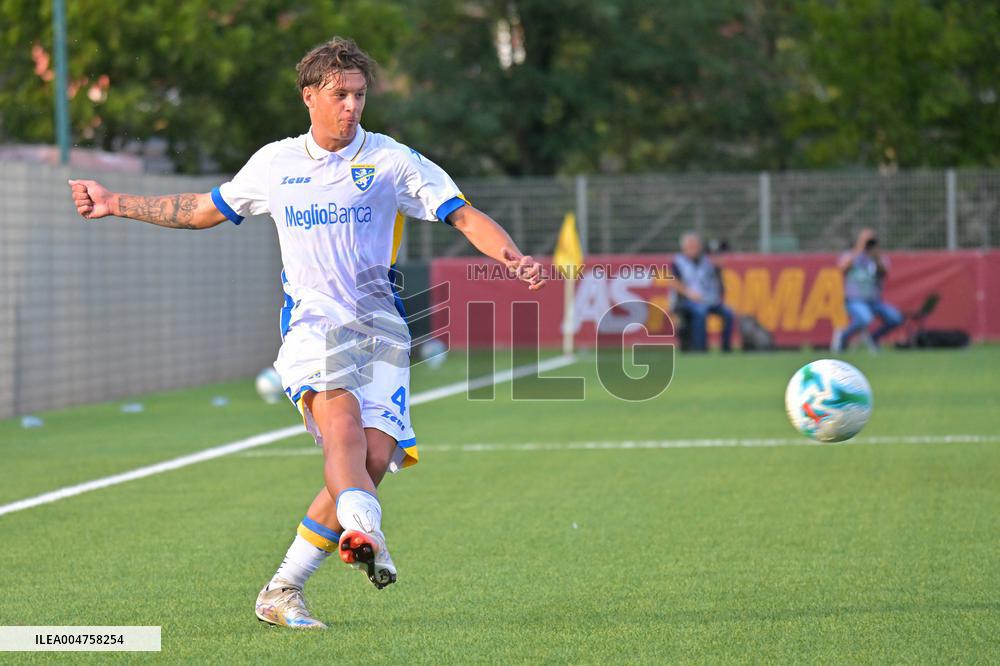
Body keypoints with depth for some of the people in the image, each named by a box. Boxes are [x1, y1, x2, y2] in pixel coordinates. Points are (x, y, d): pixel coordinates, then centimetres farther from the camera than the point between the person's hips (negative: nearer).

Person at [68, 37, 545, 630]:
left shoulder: (392, 160, 3)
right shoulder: (275, 163, 11)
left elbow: (465, 216, 0)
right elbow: (205, 210, 27)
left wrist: (512, 257, -19)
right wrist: (115, 204, 27)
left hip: (378, 325, 0)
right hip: (312, 322, 0)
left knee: (375, 457, -14)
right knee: (341, 413, -31)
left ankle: (283, 591, -3)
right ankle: (363, 532, -55)